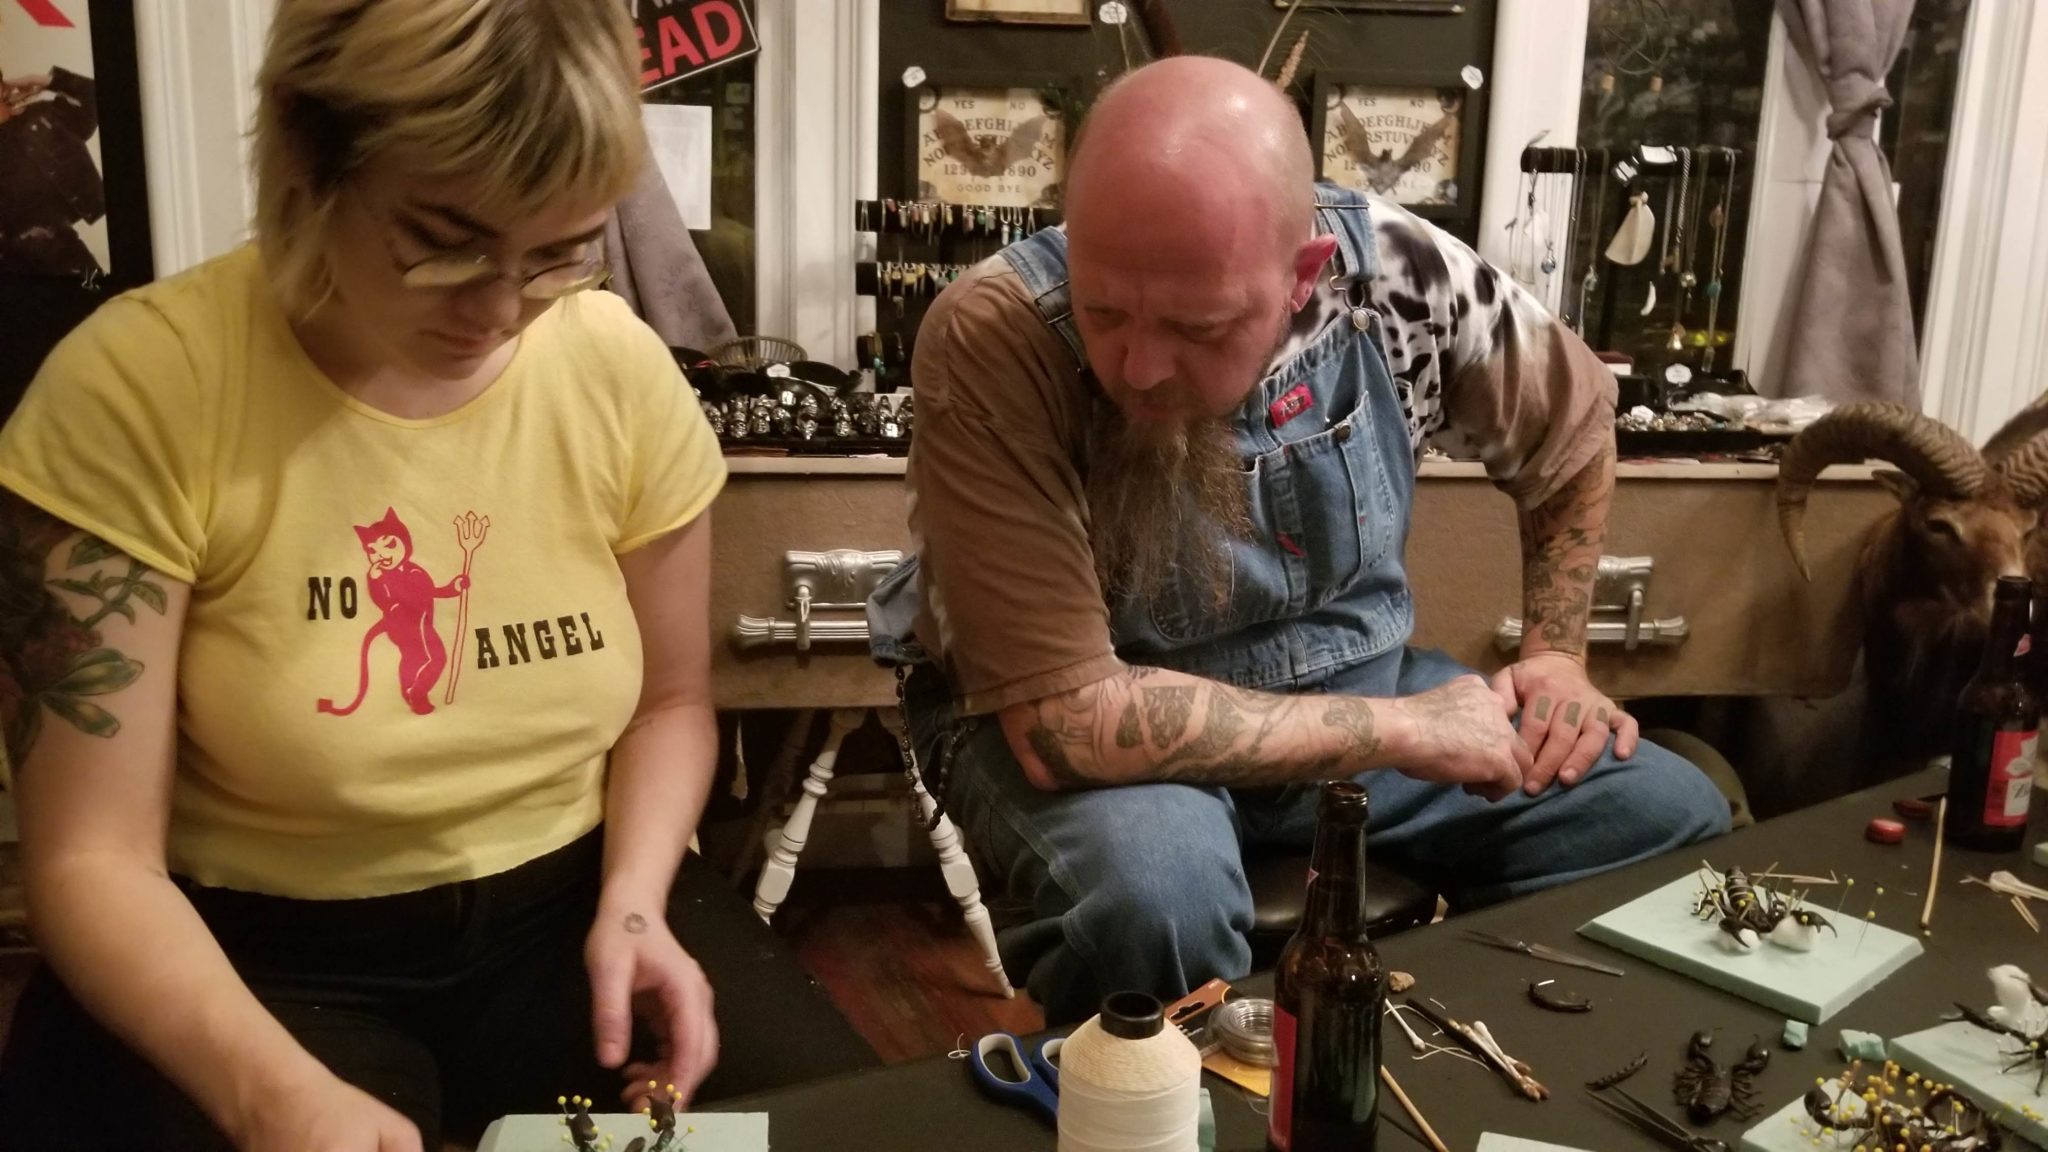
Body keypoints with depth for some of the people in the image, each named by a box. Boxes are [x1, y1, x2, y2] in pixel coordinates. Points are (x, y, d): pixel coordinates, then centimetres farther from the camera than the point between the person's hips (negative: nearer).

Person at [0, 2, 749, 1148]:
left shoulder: (622, 370, -9)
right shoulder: (137, 390, -17)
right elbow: (94, 859, -15)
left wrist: (633, 903, -11)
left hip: (564, 920, 2)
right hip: (260, 960, -2)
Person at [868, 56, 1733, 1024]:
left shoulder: (1402, 275, -17)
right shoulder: (993, 341, -30)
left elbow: (1571, 418, 7)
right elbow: (1068, 719, -33)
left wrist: (1555, 655, -1)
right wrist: (1401, 730, -26)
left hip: (1346, 685, 5)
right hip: (1085, 721, -4)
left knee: (1674, 821, -6)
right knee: (1155, 891, -37)